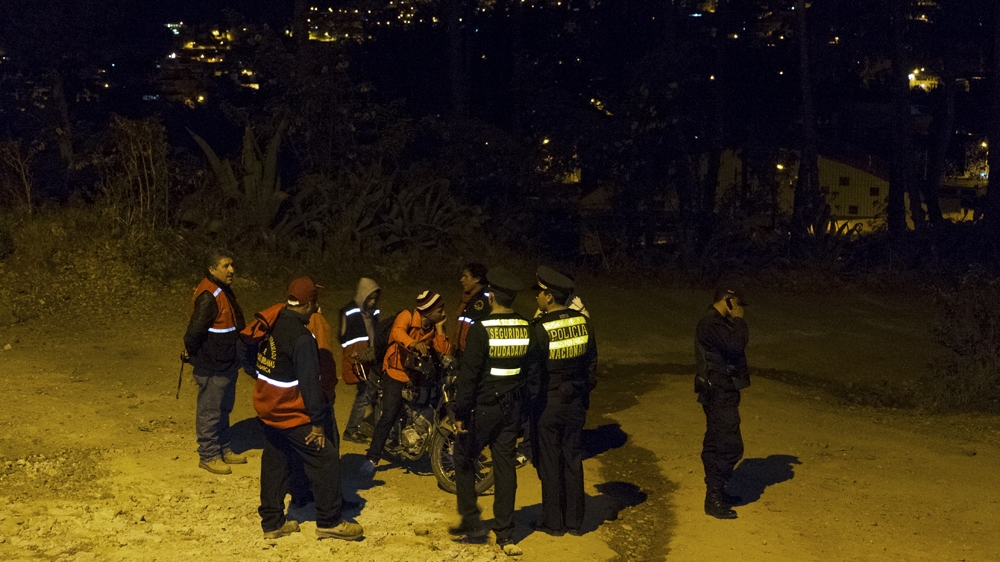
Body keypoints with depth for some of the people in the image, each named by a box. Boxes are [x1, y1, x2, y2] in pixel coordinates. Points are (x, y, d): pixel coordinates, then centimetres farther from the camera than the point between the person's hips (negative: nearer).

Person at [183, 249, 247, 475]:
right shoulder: (208, 296, -25)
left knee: (224, 409, 21)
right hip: (212, 367, -10)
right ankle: (208, 456, 15)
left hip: (226, 363, 10)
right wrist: (191, 353, -10)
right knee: (210, 412, 3)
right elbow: (195, 330, -26)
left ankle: (223, 449, 34)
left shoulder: (224, 289, 8)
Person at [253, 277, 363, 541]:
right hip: (291, 414, -9)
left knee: (274, 463, 16)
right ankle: (329, 522, 5)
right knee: (326, 459, 0)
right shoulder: (302, 337, -22)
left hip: (267, 409, 9)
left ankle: (272, 522, 23)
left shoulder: (271, 324, 2)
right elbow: (310, 383, -22)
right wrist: (317, 422, -17)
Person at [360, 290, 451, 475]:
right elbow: (397, 332, -35)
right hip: (396, 372, -5)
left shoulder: (434, 328, 4)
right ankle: (371, 458, -9)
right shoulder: (407, 316, -13)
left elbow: (445, 351, -7)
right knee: (389, 416, -16)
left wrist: (440, 328, -11)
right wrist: (413, 344, -53)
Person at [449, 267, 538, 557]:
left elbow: (468, 374, -18)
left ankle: (470, 519, 18)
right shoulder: (526, 328, -2)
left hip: (482, 407, -5)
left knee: (464, 460, 17)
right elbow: (532, 371, 7)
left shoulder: (481, 329, -19)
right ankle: (505, 535, 14)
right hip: (511, 408, 5)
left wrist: (460, 413, -11)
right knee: (505, 467, 10)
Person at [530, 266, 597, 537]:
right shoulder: (582, 322, -2)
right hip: (576, 402, 5)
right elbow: (592, 362, 6)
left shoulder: (540, 328, -18)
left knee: (550, 462, 5)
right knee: (573, 459, 12)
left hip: (548, 403, -5)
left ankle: (553, 522, 13)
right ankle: (574, 521, 17)